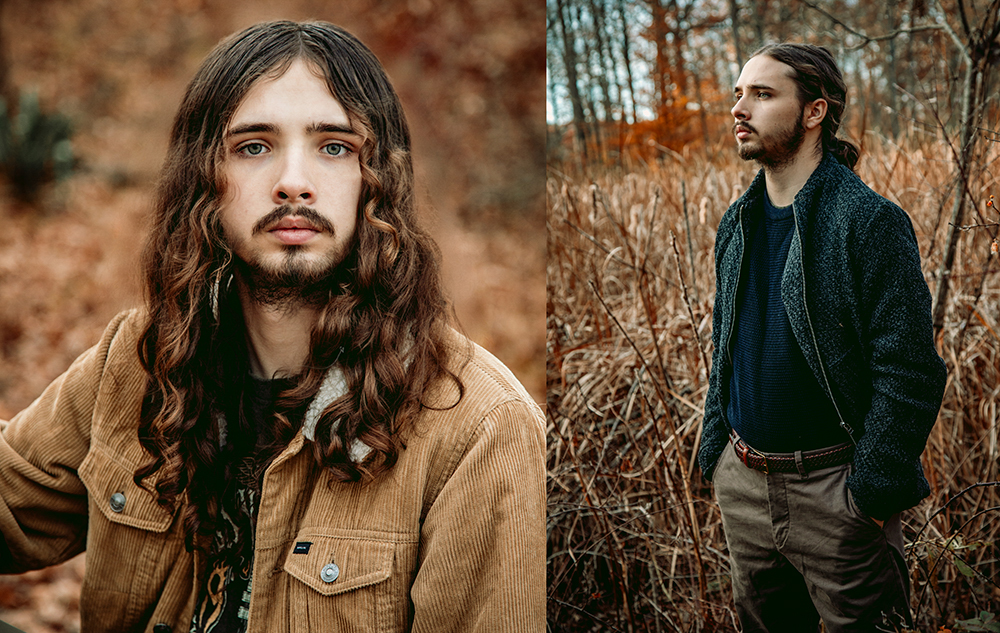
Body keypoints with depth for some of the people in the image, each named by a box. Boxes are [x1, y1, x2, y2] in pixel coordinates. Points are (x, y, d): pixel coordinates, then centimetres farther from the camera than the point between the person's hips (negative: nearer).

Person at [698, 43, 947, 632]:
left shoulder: (870, 221, -14)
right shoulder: (737, 224, 7)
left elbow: (910, 374, -17)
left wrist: (872, 493, -18)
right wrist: (716, 452, 10)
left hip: (832, 486, -6)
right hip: (742, 483, 7)